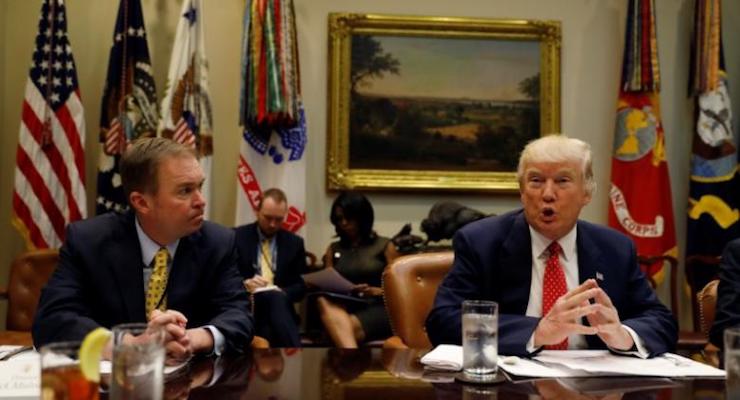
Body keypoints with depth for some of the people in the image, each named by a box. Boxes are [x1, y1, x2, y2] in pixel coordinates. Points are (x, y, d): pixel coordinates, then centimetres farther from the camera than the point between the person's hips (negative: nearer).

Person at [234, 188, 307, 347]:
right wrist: (244, 284, -17)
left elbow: (301, 285, 12)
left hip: (280, 302, 2)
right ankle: (295, 354, -46)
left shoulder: (295, 243, 14)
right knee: (275, 298, -37)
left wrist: (283, 293, -11)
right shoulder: (237, 237, 8)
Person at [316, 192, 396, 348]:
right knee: (324, 301, -38)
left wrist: (374, 291, -12)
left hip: (376, 309, -3)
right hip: (344, 307, 3)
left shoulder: (384, 246, 12)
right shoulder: (333, 249, 23)